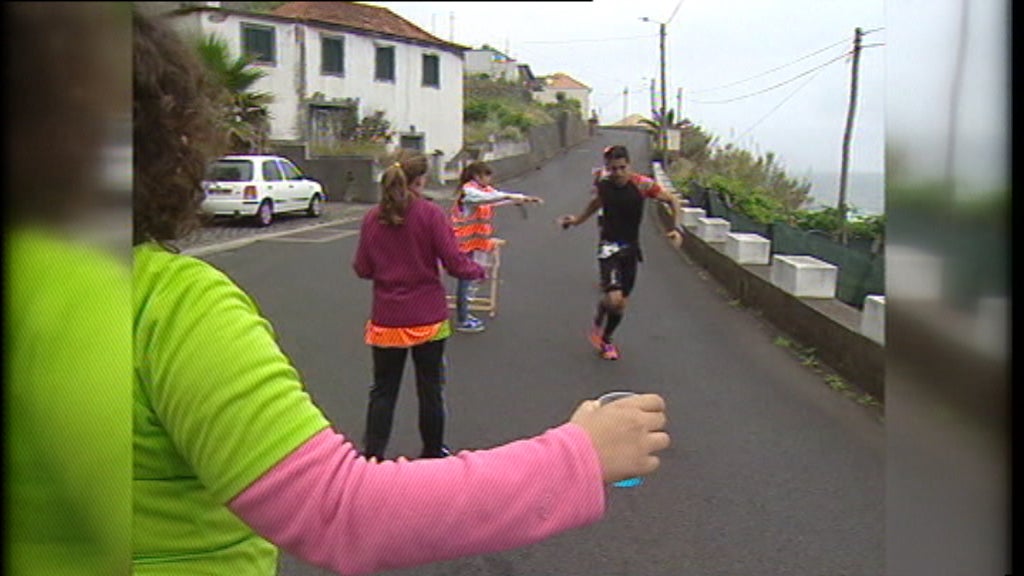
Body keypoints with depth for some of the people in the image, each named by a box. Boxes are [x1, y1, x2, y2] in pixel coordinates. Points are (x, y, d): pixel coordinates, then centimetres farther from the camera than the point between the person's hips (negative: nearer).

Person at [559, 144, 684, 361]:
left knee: (621, 304, 10)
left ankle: (605, 339, 36)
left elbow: (672, 201, -2)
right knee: (613, 298, -22)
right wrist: (577, 220, 17)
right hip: (609, 247, -1)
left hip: (631, 248, 1)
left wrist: (677, 228, -15)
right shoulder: (603, 184, -6)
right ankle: (598, 322, 12)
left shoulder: (642, 184, -12)